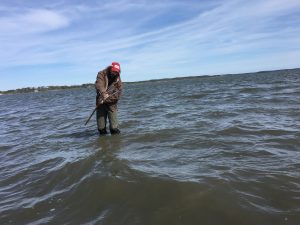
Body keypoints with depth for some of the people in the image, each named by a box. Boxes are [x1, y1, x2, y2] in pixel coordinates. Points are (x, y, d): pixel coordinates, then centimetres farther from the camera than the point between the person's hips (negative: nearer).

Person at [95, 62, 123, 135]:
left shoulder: (118, 80, -2)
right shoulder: (102, 74, -4)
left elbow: (117, 94, -10)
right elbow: (98, 84, -24)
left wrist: (105, 99, -23)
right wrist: (103, 93, -44)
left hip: (112, 104, 0)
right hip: (100, 103, 1)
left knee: (114, 126, -4)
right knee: (100, 124, 9)